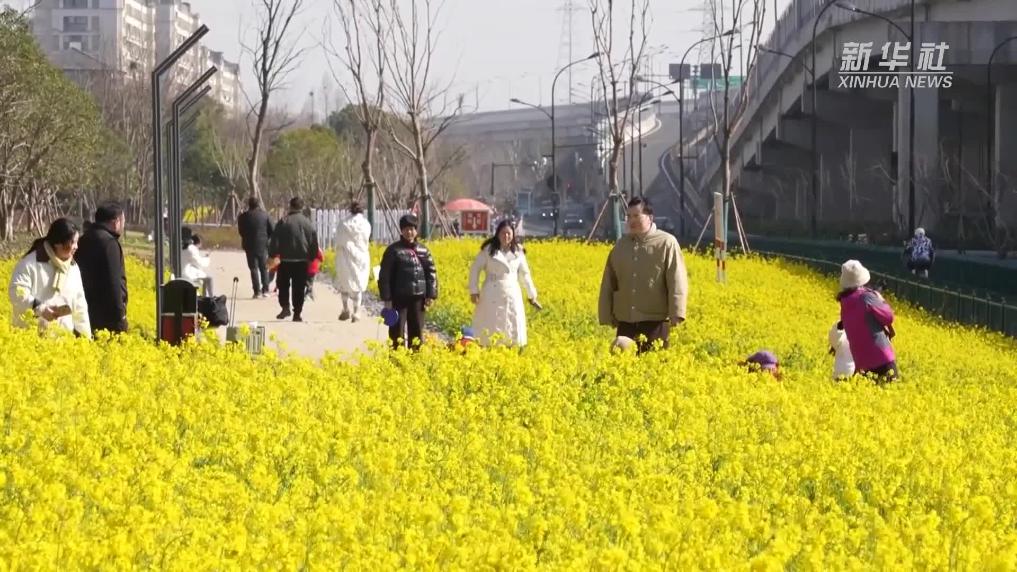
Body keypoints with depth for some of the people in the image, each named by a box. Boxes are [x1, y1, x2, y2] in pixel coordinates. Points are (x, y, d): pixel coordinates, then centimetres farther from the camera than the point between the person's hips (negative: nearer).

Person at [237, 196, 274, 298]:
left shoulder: (243, 217, -5)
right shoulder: (265, 215, -3)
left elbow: (241, 231, 2)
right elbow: (271, 230, -3)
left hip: (250, 246, -1)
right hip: (263, 245, 1)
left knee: (254, 269, 3)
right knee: (264, 268, 13)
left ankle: (257, 292, -2)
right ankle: (265, 290, 9)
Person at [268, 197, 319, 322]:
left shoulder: (283, 222, -4)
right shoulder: (308, 223, 0)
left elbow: (275, 241, -4)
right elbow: (314, 243, 3)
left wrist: (272, 255, 5)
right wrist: (312, 257, 14)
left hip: (285, 260, -1)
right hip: (302, 260, 1)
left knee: (283, 285, 12)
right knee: (299, 288, 5)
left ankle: (285, 307, -4)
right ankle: (297, 313, 3)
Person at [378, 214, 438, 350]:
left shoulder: (423, 250, 8)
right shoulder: (393, 250, -3)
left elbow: (432, 273, 10)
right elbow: (385, 275, -4)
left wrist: (431, 295, 1)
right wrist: (386, 299, -9)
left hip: (418, 298, 4)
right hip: (399, 298, -3)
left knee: (417, 333, 10)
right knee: (397, 334, -1)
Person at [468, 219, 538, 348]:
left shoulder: (517, 251, 6)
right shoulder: (488, 249, -2)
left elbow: (524, 273, 16)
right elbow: (475, 269, 0)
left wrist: (531, 293, 17)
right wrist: (474, 291, -7)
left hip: (512, 294, 3)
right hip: (493, 295, -3)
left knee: (513, 330, 2)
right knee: (491, 331, -3)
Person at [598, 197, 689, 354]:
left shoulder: (667, 243, -2)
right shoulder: (620, 245, 13)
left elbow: (677, 282, -10)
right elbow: (609, 284, 15)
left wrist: (676, 314, -18)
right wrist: (607, 316, 11)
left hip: (655, 322, -5)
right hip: (626, 323, 5)